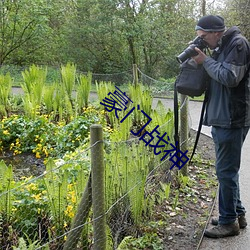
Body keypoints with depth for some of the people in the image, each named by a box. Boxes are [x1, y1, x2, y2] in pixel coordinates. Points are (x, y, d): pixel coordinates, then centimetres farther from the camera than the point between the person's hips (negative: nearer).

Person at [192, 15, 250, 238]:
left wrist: (206, 61, -12)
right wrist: (203, 60, 4)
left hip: (232, 120, -10)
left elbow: (230, 77, -21)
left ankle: (229, 222, 9)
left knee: (226, 171, -3)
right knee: (228, 170, 16)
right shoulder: (221, 47, 16)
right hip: (222, 119, 10)